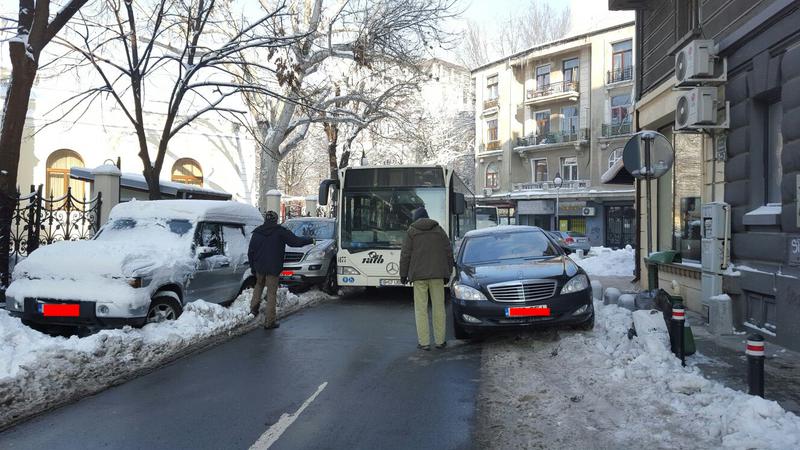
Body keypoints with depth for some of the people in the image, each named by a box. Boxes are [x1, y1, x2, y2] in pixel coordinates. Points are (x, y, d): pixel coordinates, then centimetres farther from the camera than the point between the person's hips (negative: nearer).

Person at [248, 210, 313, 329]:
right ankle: (270, 321, 2)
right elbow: (295, 241, -7)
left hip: (259, 267, 4)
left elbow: (250, 252, 10)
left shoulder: (257, 233, 8)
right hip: (273, 268, -4)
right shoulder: (281, 232, -6)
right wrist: (310, 240, 7)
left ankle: (254, 305, 11)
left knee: (259, 284, 31)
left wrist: (252, 267, 18)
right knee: (272, 293, 1)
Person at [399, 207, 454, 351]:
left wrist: (403, 274, 7)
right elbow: (448, 253, 8)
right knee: (438, 307, 8)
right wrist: (447, 274, 14)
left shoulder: (411, 232, 2)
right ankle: (440, 340, 11)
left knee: (421, 309, 1)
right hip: (437, 274, 2)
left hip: (419, 275, -2)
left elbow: (405, 255, -2)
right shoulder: (439, 230, 9)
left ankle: (424, 342, -1)